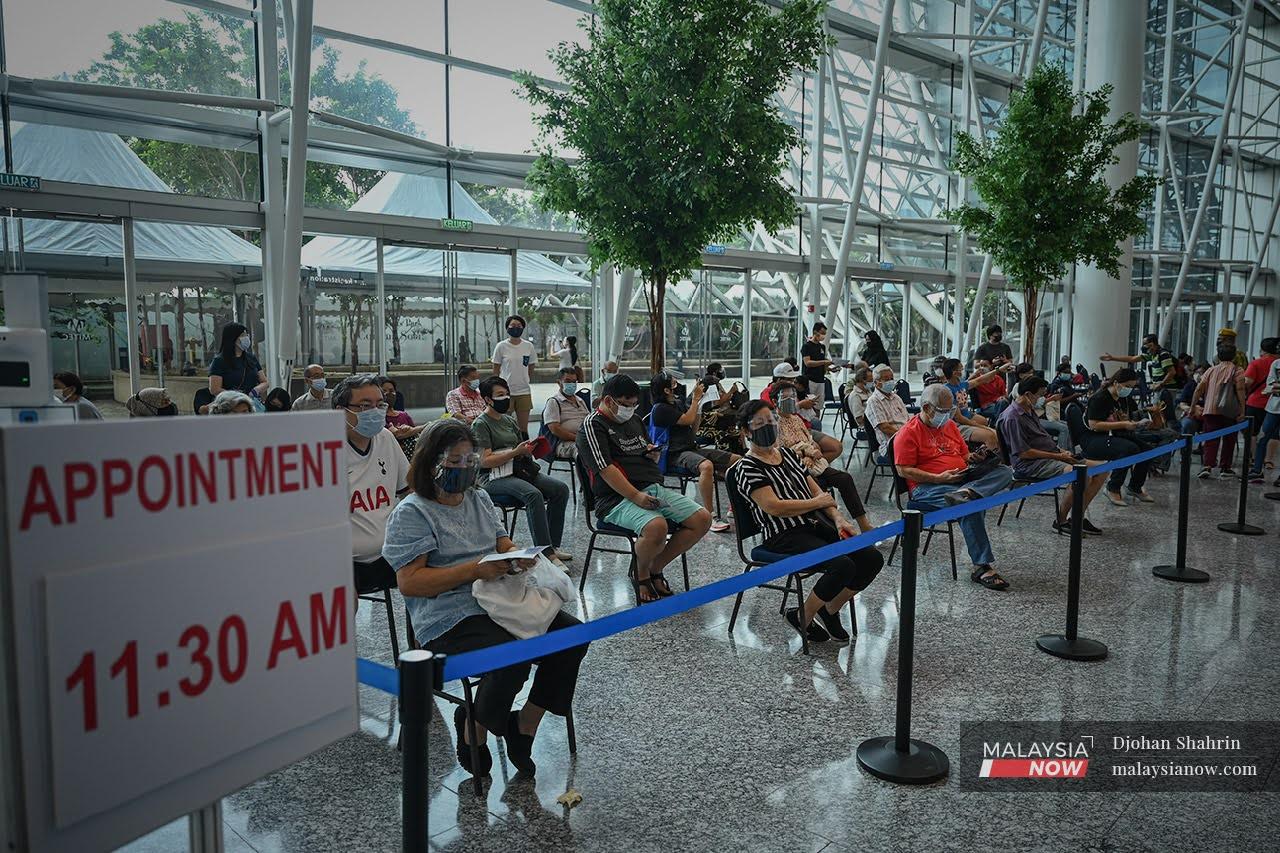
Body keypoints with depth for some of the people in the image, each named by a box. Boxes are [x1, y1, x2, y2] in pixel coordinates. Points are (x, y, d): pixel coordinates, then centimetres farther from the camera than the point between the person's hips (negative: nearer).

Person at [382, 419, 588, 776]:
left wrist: (519, 556, -6)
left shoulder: (479, 499, 19)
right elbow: (408, 583, -12)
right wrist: (474, 570, -19)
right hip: (450, 619, -7)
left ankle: (524, 725, 4)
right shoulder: (410, 513, -3)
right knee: (513, 660, -32)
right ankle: (473, 728, 1)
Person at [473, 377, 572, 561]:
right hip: (493, 477, -8)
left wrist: (531, 449, 0)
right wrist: (516, 452, -20)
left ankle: (553, 545, -10)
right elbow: (484, 461, -14)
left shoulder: (509, 420, 20)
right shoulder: (480, 425, -5)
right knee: (533, 494, -34)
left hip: (518, 470, 8)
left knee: (561, 489, -13)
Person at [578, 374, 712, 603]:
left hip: (654, 488, 8)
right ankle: (641, 576, -4)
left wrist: (653, 453, 8)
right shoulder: (593, 426, -3)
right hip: (618, 498, -8)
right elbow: (605, 468, -16)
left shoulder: (634, 420, 22)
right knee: (656, 527, -37)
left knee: (702, 519, -9)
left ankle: (655, 569, 4)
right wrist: (636, 496, -24)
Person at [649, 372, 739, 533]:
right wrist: (696, 398, -1)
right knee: (707, 466, -39)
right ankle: (710, 517, -36)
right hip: (676, 455, -9)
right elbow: (688, 420, -13)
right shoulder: (661, 409, -10)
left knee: (737, 460, 0)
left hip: (692, 448, 9)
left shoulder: (679, 404, 17)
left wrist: (698, 404, 9)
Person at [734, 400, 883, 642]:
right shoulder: (748, 468, -6)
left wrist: (837, 518, -2)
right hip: (785, 536, -8)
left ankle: (831, 610, 11)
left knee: (872, 558, -10)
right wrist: (817, 502, -6)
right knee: (842, 566, -28)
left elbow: (817, 491, 16)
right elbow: (773, 506, -18)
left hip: (817, 523, 8)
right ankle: (803, 617, -3)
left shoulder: (787, 453, 18)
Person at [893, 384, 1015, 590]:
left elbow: (964, 455, 30)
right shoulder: (908, 433, -4)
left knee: (1005, 471, -12)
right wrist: (938, 478, -19)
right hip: (927, 487, -7)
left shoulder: (950, 425, 20)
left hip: (962, 479, 7)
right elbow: (904, 471, -10)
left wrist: (974, 458, 5)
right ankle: (983, 567, -29)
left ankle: (966, 493, -38)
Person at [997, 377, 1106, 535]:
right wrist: (1057, 456, -15)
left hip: (1050, 457, 10)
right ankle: (1061, 521, -13)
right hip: (1030, 464, -10)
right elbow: (1024, 453, -20)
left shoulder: (1030, 411, 17)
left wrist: (1061, 451, 7)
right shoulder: (1012, 418, -15)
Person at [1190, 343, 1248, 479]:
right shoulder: (1237, 371, 4)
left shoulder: (1211, 370, 13)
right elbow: (1240, 391, -7)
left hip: (1210, 410, 2)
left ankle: (1207, 466, -15)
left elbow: (1199, 389, 9)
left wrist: (1193, 407, 14)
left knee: (1211, 439, 1)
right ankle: (1225, 468, 14)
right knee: (1228, 439, 11)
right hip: (1230, 411, -2)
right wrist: (1242, 411, -8)